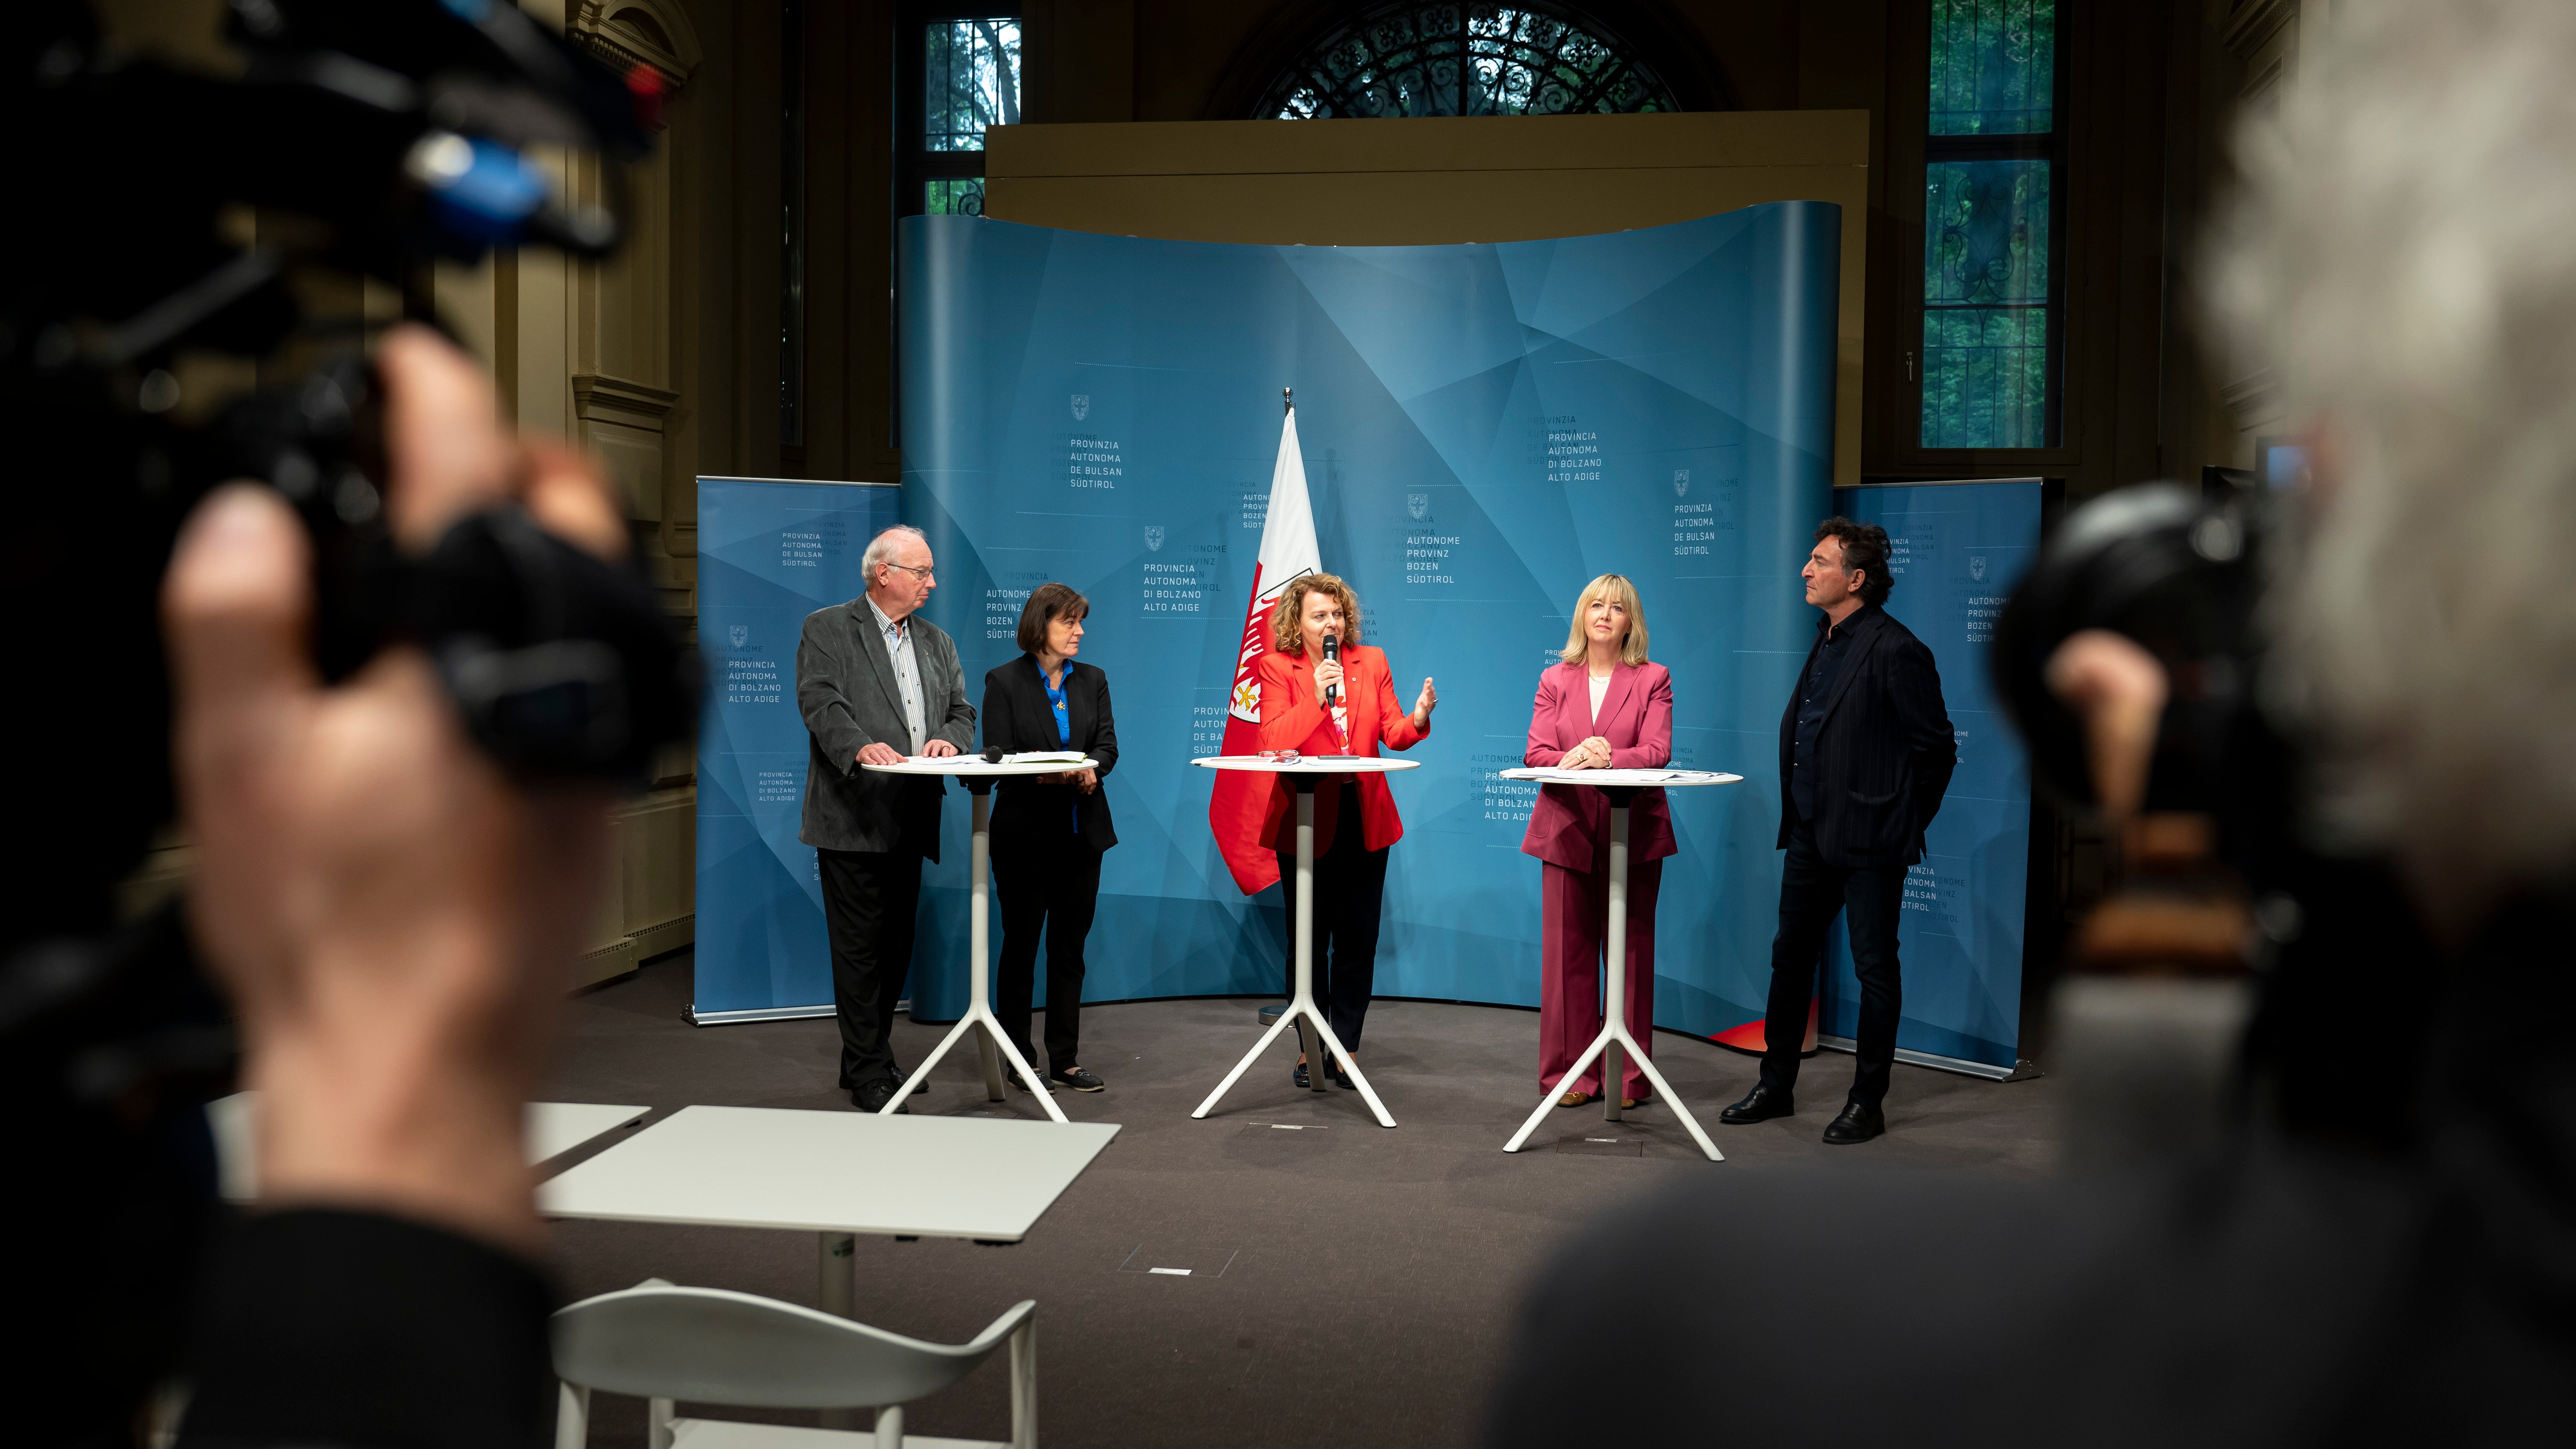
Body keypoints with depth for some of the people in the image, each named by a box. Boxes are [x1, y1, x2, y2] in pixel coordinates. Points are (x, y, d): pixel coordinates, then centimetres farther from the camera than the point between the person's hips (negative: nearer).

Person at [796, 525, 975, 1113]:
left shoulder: (937, 641, 19)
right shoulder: (827, 629, 0)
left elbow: (962, 710, 15)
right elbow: (821, 702, -14)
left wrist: (949, 738, -8)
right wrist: (861, 746, -32)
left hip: (910, 820, 7)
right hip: (854, 818, -6)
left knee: (896, 946, 12)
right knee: (860, 948, -4)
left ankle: (868, 1060, 24)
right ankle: (869, 1071, 3)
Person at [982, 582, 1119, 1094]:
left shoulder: (1093, 680, 12)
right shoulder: (1004, 682, -1)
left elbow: (1108, 744, 3)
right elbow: (997, 757, -9)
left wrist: (1091, 768, -19)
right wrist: (1045, 775, -26)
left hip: (1081, 831, 4)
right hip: (1026, 833, -4)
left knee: (1070, 948, 7)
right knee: (1021, 946, 4)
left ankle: (1066, 1060, 13)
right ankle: (1019, 1061, 11)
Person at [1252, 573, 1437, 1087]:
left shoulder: (1371, 661, 7)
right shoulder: (1277, 667, -2)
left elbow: (1392, 735, 1)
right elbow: (1272, 741, -14)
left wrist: (1418, 720, -20)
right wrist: (1316, 696, -24)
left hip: (1363, 819, 2)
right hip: (1306, 819, -2)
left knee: (1357, 939, 4)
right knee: (1308, 938, 5)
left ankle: (1346, 1048, 12)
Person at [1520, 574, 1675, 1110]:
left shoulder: (1653, 680, 6)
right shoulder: (1555, 681, 12)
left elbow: (1657, 752, -7)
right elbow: (1535, 754, 2)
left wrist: (1607, 758, -25)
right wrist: (1570, 759, -21)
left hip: (1633, 834, -2)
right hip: (1569, 831, 2)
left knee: (1631, 952, 2)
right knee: (1568, 952, 2)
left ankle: (1629, 1076, 10)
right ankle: (1571, 1073, 10)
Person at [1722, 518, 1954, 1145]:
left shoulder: (1895, 652, -15)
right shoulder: (1826, 641, 12)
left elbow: (1937, 749, -11)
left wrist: (1903, 827, -5)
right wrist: (1796, 815, 15)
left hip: (1867, 840, -9)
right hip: (1811, 833, 9)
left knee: (1875, 969, 3)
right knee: (1790, 956, 14)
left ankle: (1868, 1103, 13)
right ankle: (1777, 1086, 27)